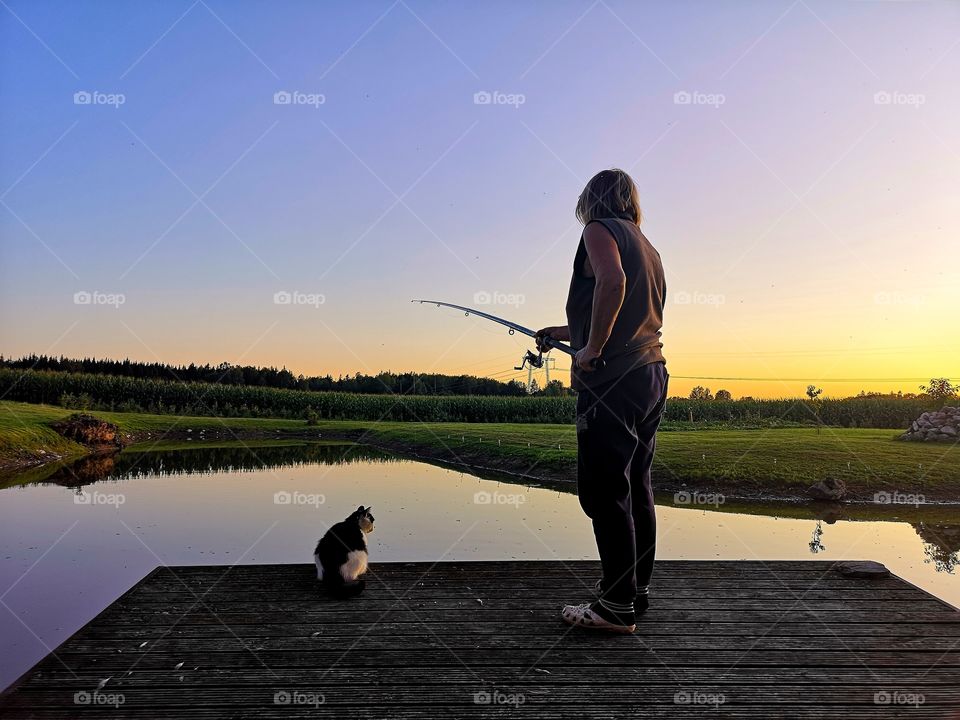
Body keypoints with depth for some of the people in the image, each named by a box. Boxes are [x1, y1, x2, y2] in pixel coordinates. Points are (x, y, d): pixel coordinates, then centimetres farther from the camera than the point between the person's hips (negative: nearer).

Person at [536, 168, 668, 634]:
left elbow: (612, 282, -24)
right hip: (652, 374, 9)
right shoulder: (648, 249, 24)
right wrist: (565, 333, 34)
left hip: (613, 377, -9)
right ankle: (636, 590, 23)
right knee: (635, 489, 14)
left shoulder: (600, 229, -2)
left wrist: (591, 349, -17)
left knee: (604, 491, -5)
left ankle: (616, 607, -1)